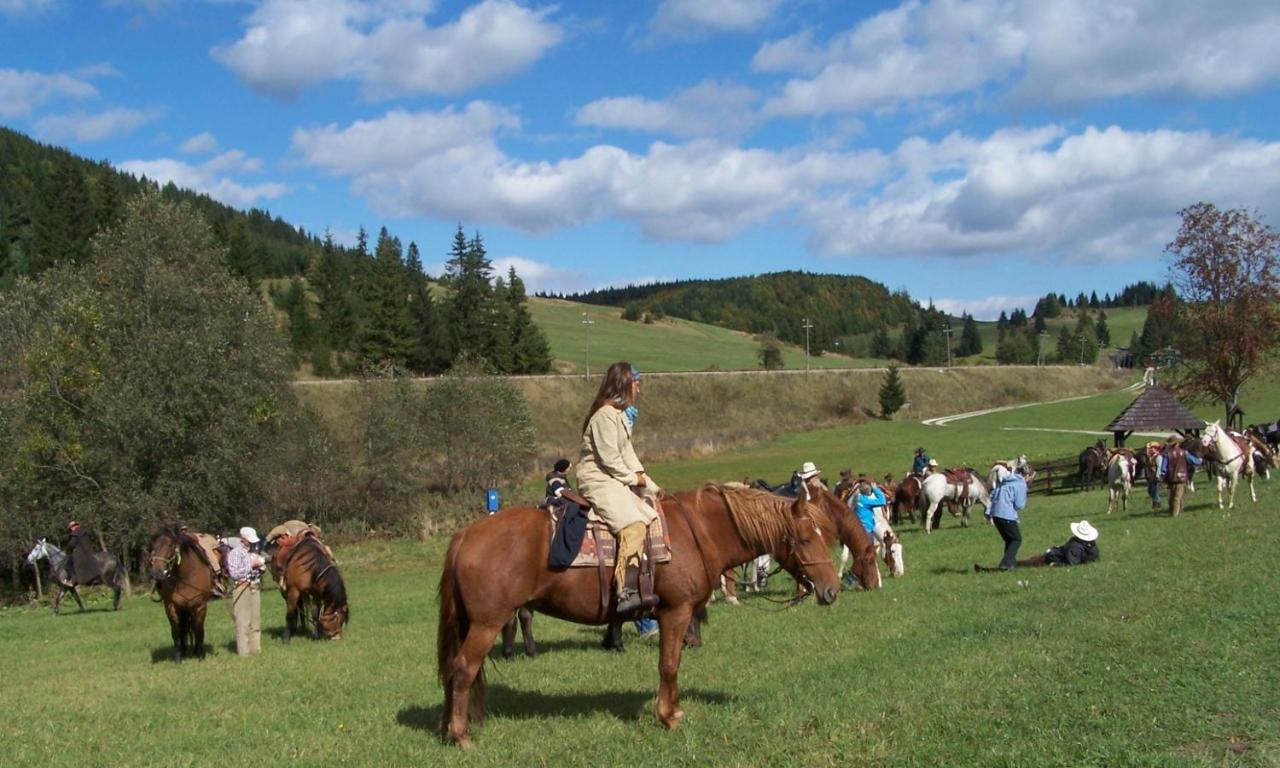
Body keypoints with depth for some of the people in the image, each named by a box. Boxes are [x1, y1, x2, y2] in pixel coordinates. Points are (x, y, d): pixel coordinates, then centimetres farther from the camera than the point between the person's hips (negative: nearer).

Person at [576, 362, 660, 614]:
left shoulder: (620, 415, 20)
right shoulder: (605, 415, -14)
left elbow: (627, 453, 20)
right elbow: (608, 458, -18)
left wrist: (650, 486, 10)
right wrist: (634, 477, -6)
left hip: (617, 480, 11)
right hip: (598, 481, -11)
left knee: (652, 515, 9)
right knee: (633, 523, -29)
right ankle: (626, 592, -39)